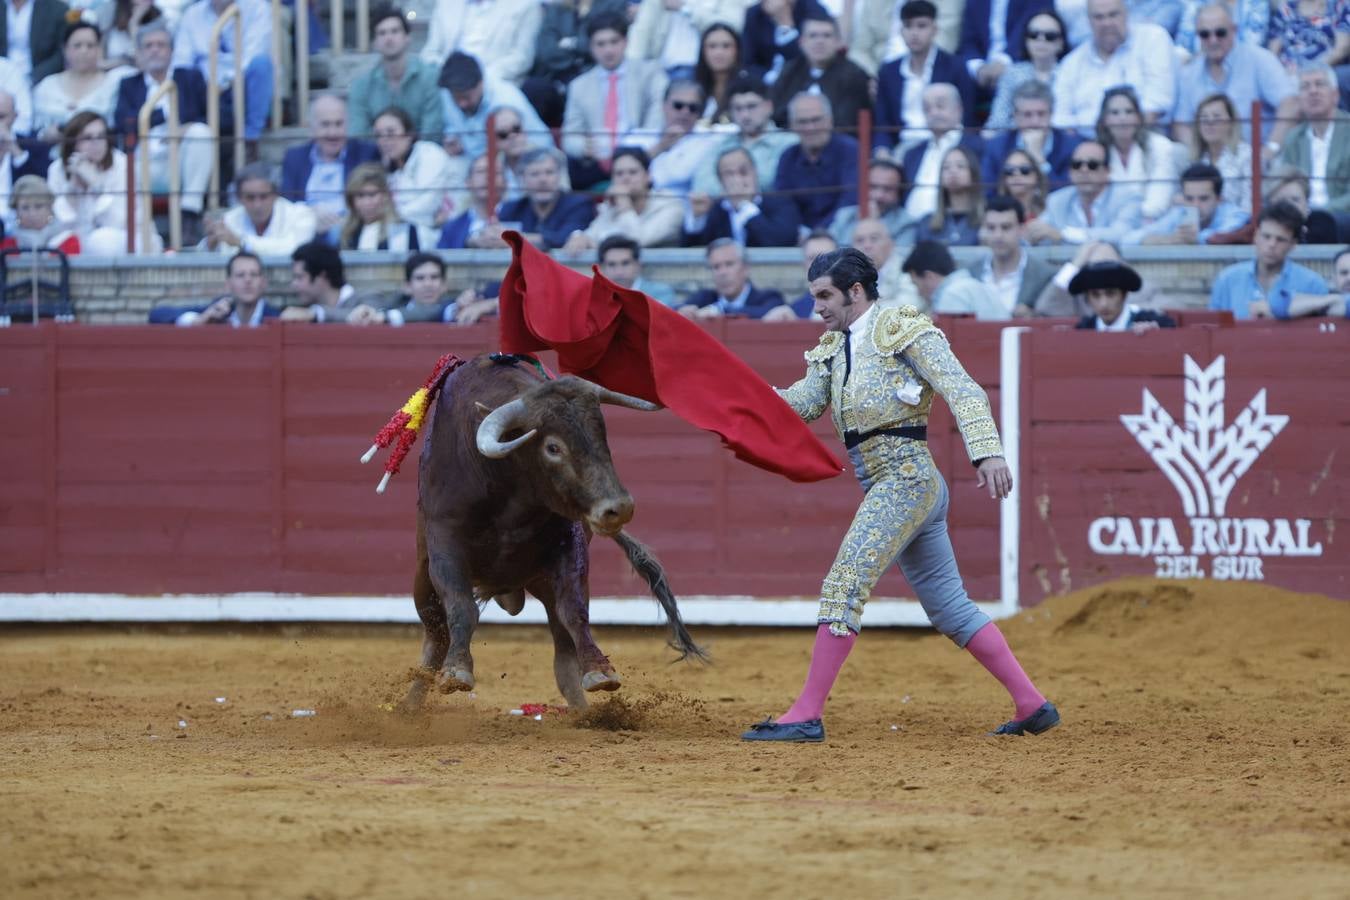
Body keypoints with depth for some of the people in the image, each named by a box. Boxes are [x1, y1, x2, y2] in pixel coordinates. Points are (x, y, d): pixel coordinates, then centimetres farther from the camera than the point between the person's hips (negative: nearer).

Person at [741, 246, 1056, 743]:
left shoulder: (902, 329, -6)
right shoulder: (834, 348, 19)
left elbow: (962, 390, -14)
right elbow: (806, 402, 7)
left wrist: (987, 453, -27)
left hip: (905, 477, -9)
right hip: (890, 486, 9)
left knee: (844, 587, -14)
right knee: (949, 607, 11)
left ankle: (806, 715, -15)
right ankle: (1032, 706, 14)